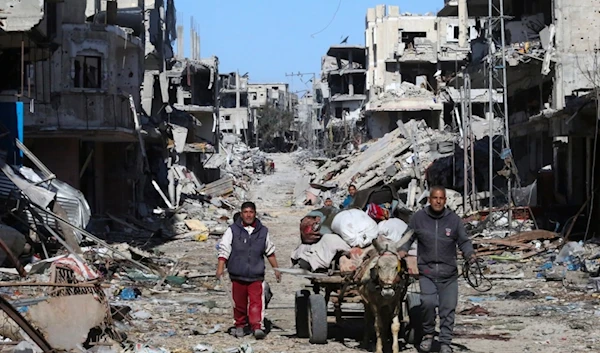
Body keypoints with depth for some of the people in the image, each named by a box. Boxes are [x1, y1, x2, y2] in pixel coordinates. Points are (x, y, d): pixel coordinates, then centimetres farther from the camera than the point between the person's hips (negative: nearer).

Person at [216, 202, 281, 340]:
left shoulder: (263, 231, 9)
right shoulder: (233, 230, 1)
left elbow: (270, 252, 20)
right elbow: (224, 250, -2)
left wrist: (276, 268, 22)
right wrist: (220, 268, -13)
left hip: (256, 276, 0)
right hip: (238, 275, 0)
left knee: (257, 302, -12)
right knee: (239, 303, 8)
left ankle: (257, 326, -16)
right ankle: (240, 325, 24)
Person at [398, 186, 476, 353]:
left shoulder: (454, 219, 5)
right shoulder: (418, 218, 4)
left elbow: (464, 241, 9)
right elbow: (408, 237, 13)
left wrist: (469, 253, -10)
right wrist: (403, 250, -6)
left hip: (449, 273, 1)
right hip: (426, 272, -1)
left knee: (448, 308, 0)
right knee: (428, 302, -20)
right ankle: (428, 334, 4)